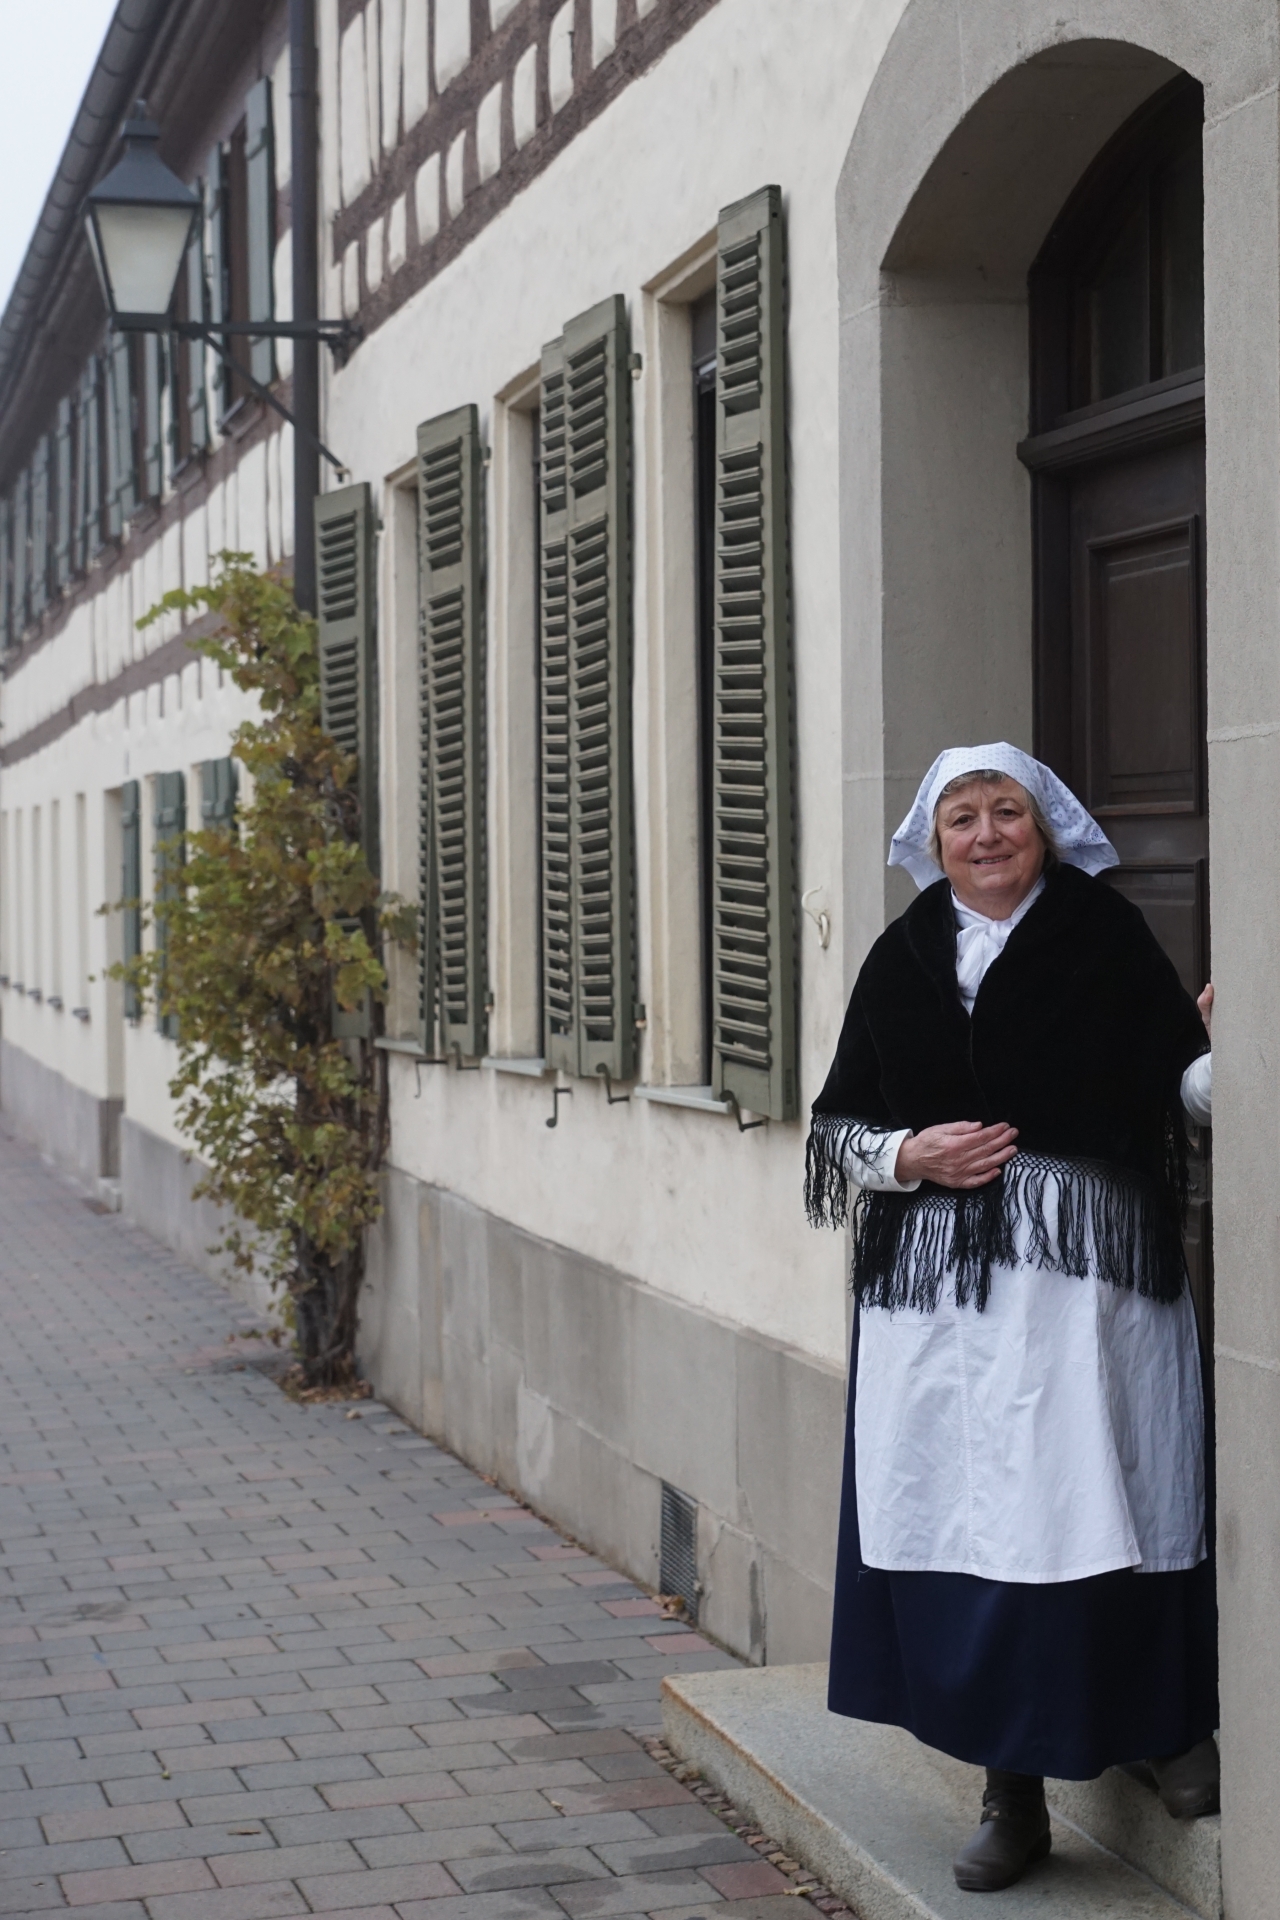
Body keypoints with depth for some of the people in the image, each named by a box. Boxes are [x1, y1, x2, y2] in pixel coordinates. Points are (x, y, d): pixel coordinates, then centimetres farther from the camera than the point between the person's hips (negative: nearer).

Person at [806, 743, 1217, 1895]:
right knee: (965, 1530, 2)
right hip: (934, 1288, 3)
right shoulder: (903, 959, 11)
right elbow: (837, 1123, 13)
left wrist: (1222, 1056, -21)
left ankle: (1171, 1721, 21)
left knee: (1099, 1518, -5)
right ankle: (1013, 1796, 13)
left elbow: (1184, 1081, -1)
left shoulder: (1105, 935, 3)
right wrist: (910, 1155, -4)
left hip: (1088, 1279, -3)